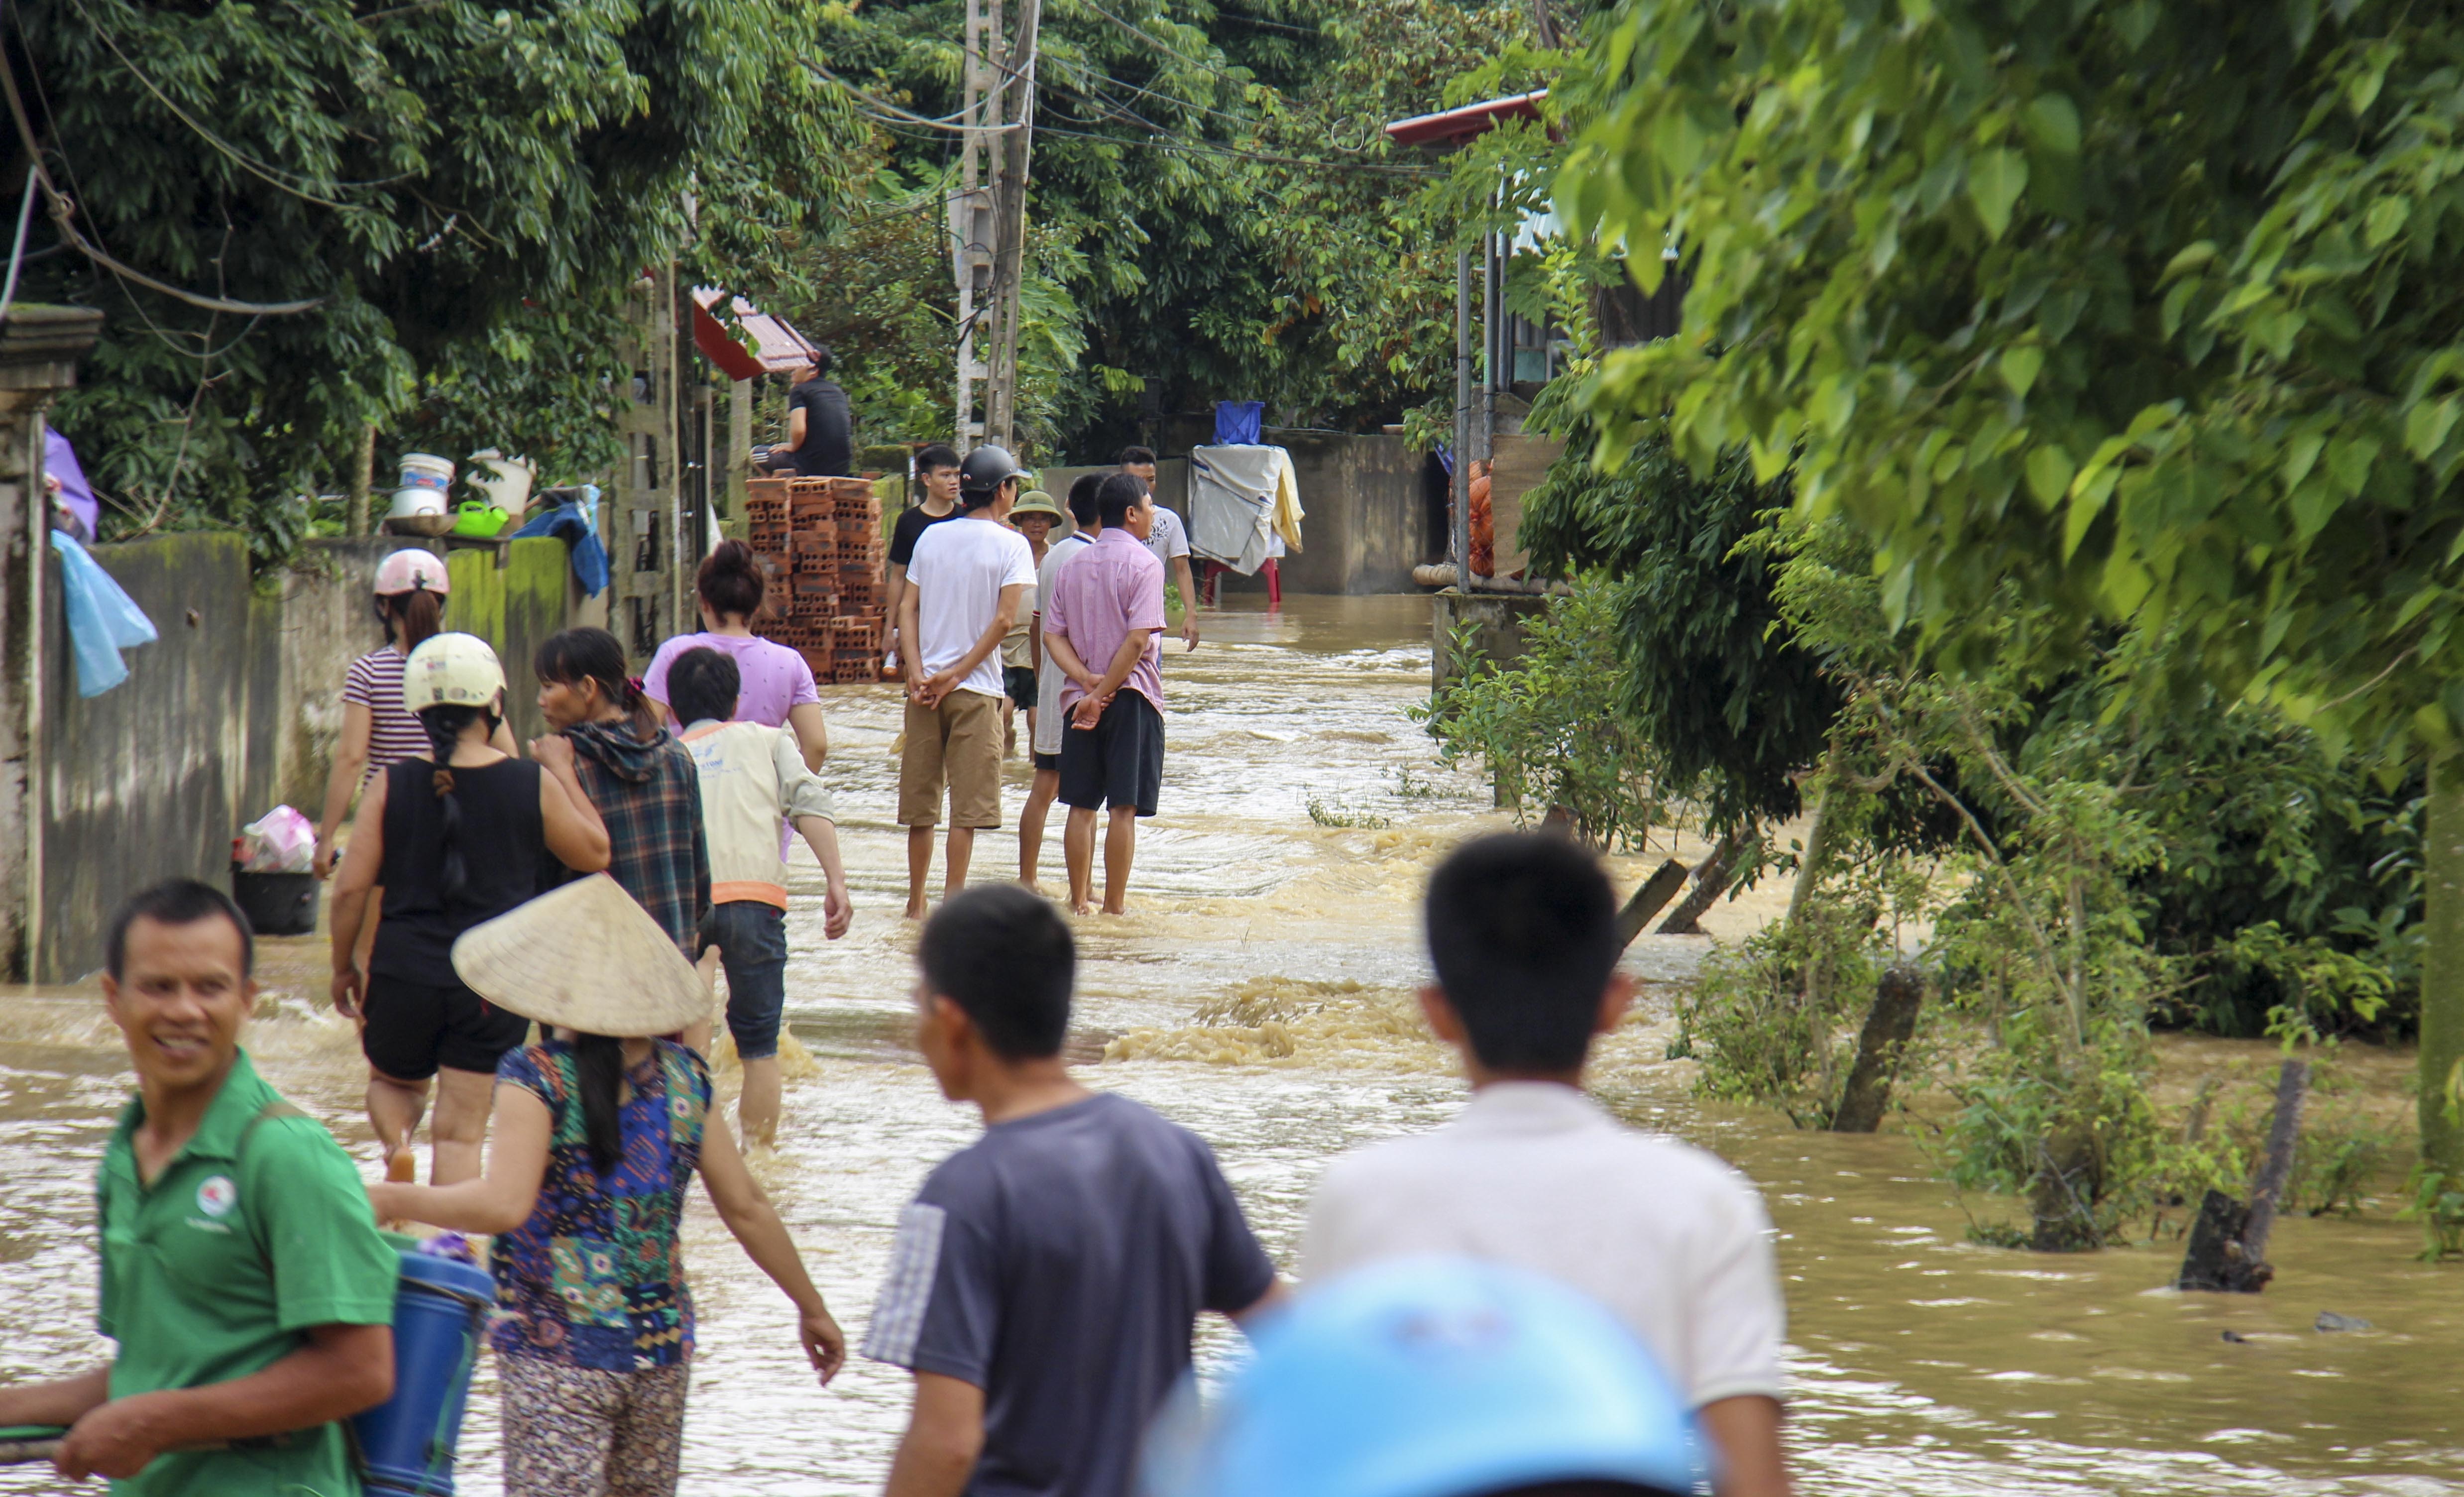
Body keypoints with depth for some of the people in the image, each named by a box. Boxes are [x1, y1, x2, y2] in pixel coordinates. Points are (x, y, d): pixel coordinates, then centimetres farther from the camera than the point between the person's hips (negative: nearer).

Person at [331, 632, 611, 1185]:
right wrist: (564, 774, 16)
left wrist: (344, 967, 10)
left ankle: (396, 1143, -4)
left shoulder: (393, 786, -5)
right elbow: (595, 854, 8)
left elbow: (351, 889, -4)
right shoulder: (534, 785, -7)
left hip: (404, 970, 1)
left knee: (393, 1082, 26)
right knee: (461, 1129, 5)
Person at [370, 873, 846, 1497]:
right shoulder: (683, 1077, 4)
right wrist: (812, 1308, 17)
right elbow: (747, 1209, 7)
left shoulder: (538, 1077, -11)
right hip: (662, 1350, 5)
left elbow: (503, 1205, -23)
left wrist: (394, 1199, -12)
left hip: (557, 1353, -5)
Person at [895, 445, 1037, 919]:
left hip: (925, 686, 4)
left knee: (920, 797, 10)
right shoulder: (1010, 545, -6)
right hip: (977, 687, -4)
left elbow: (907, 608, 2)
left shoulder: (932, 537, 8)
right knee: (968, 803, -1)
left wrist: (916, 670, -5)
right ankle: (952, 899, -5)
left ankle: (916, 901, 15)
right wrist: (958, 674, -11)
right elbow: (1005, 618, -15)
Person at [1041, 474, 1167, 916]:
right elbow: (1138, 639, -17)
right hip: (1132, 697, -5)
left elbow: (1053, 635, 3)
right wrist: (1103, 693, -14)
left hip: (1080, 698, 5)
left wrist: (1086, 680, -9)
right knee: (1124, 807, -3)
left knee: (1082, 805, 10)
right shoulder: (1143, 564, -8)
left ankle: (1080, 897, 13)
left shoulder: (1073, 567, 12)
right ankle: (1115, 903, -3)